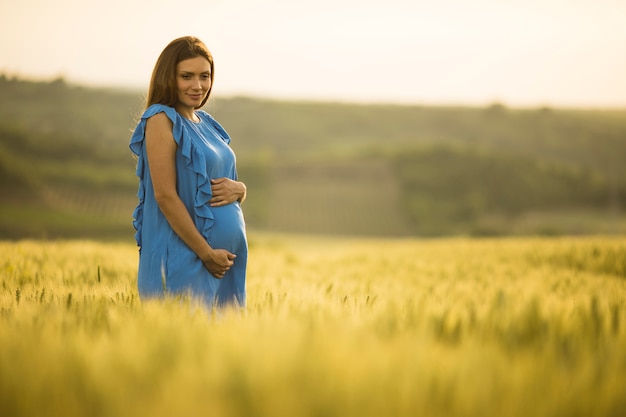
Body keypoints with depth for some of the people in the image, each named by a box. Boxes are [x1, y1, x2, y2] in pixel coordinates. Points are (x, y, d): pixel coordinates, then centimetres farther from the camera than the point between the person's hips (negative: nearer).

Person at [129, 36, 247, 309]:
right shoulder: (162, 120, -10)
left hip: (226, 258, 8)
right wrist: (207, 253, -17)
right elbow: (165, 195, -17)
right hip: (183, 258, -8)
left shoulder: (207, 124, 13)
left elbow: (235, 186, 19)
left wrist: (238, 189, -6)